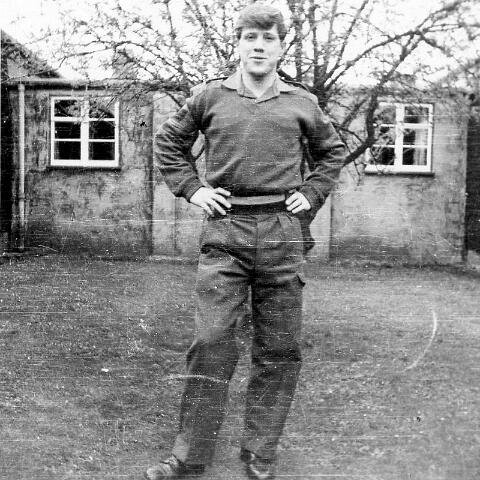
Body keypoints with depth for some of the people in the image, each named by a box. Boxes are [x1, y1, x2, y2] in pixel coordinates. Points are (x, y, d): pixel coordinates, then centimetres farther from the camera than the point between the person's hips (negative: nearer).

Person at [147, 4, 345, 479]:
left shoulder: (301, 103, 10)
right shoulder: (209, 97, 8)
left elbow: (333, 151, 25)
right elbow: (167, 142, 20)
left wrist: (310, 194, 12)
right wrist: (191, 188, 8)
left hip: (281, 232, 2)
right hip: (224, 230, -1)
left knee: (278, 348, 4)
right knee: (211, 340, -5)